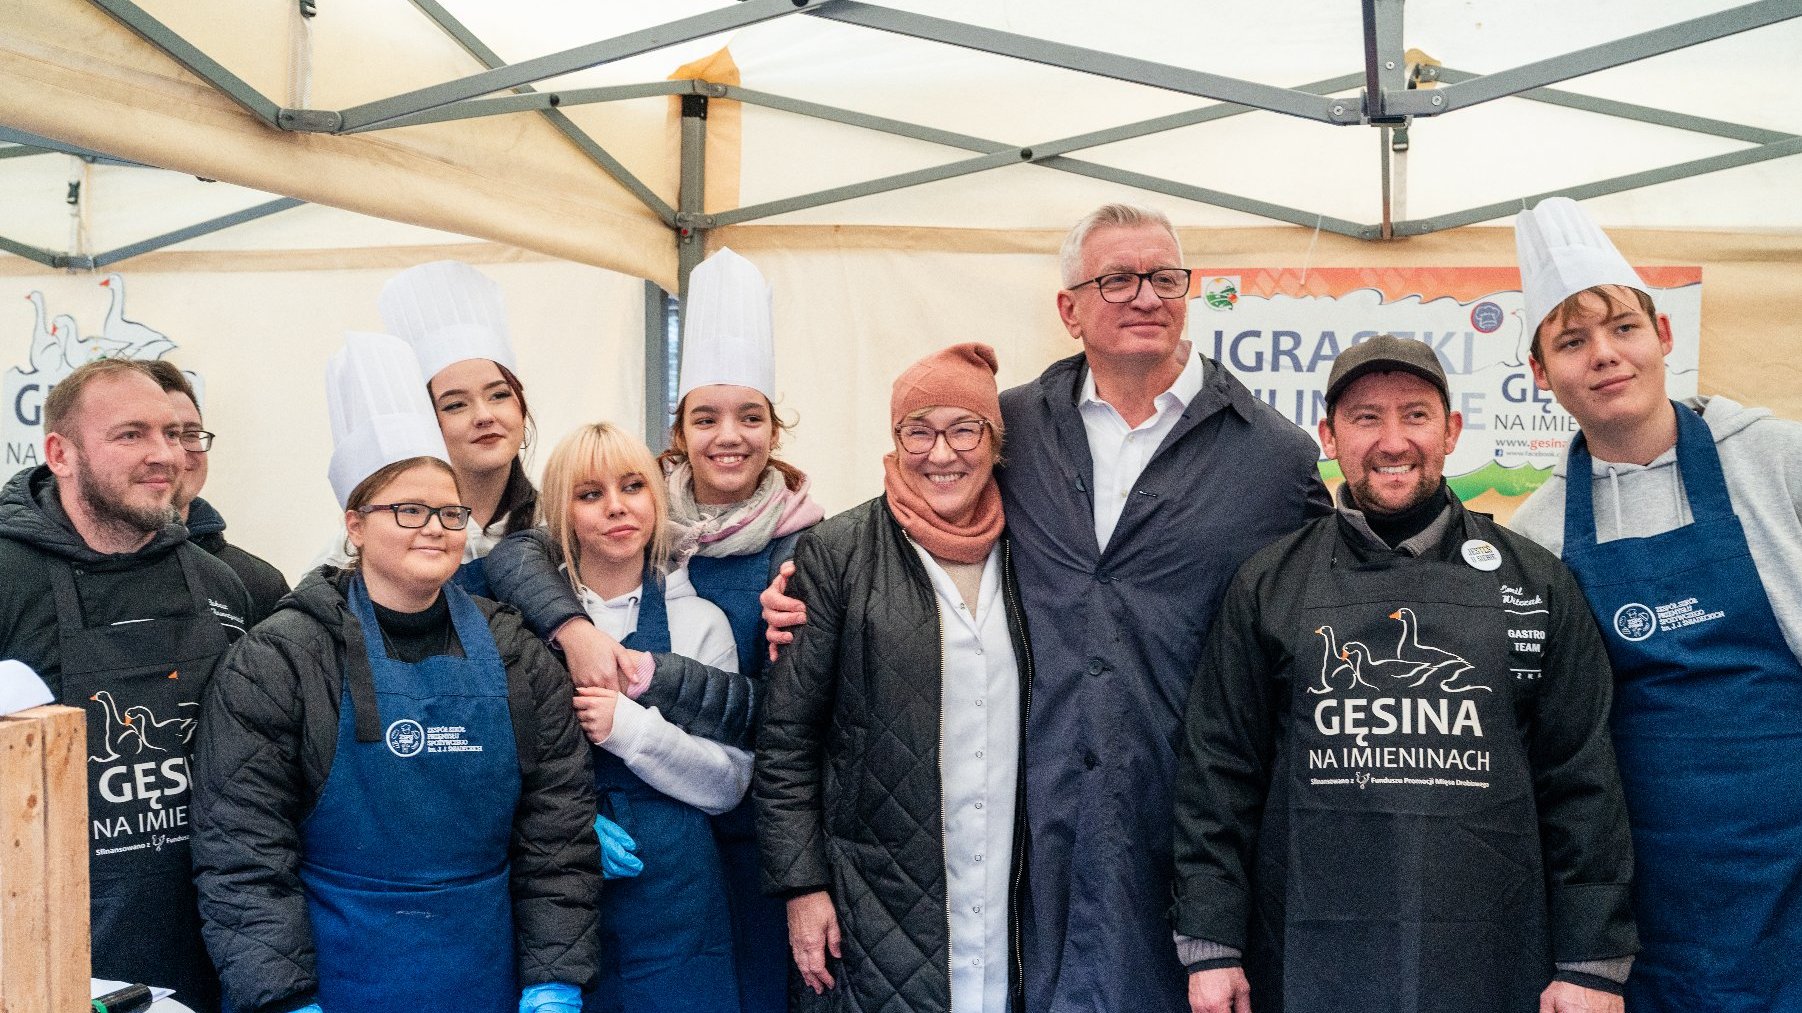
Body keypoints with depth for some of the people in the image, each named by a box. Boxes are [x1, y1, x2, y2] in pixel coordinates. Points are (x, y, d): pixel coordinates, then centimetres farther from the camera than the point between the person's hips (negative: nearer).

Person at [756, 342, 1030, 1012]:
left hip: (1014, 903, 3)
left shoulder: (1023, 553, 5)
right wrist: (801, 884, -7)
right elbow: (786, 738, -4)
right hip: (882, 910, -3)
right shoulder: (837, 554, -5)